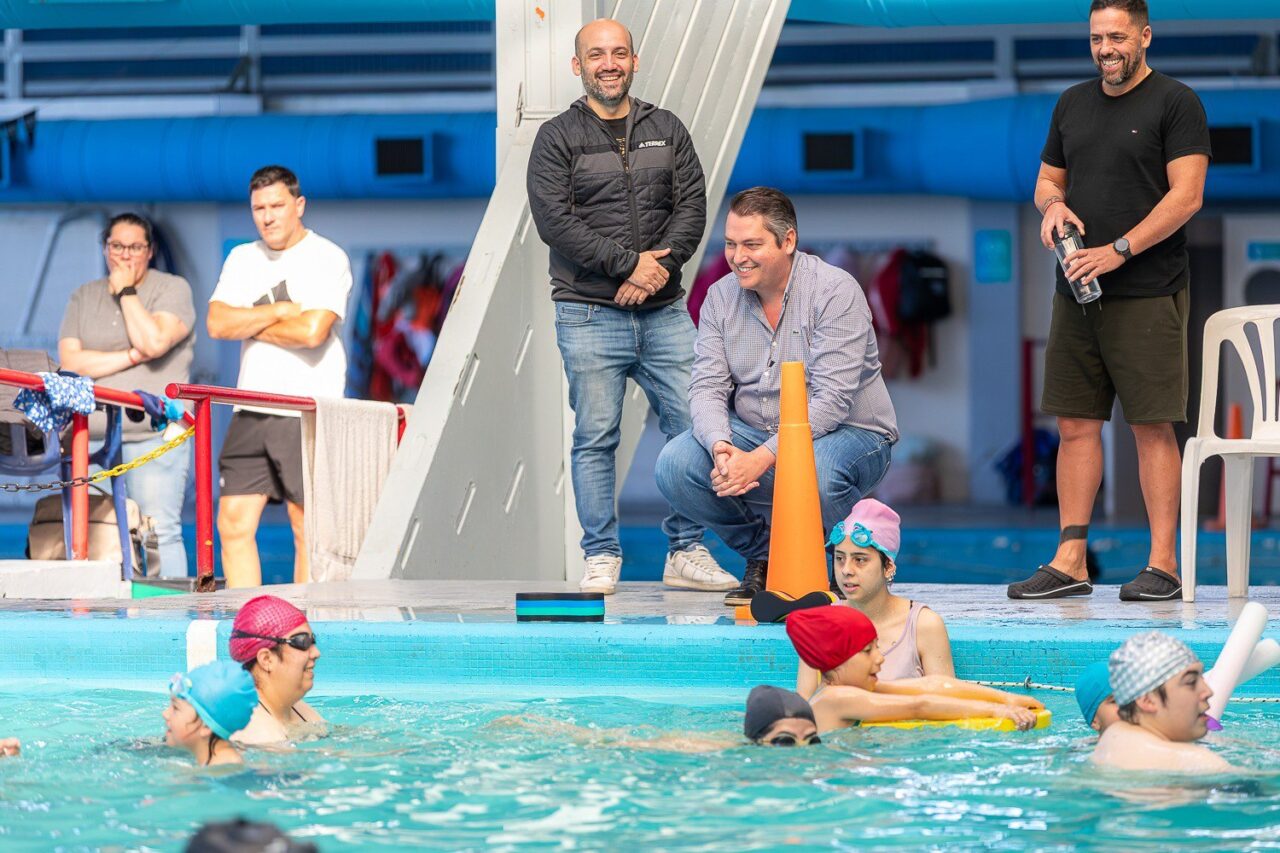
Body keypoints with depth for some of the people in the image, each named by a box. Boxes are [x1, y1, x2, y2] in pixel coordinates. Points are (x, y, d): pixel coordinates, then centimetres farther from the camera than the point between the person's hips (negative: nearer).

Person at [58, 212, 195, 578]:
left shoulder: (173, 289, 5)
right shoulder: (83, 297, 17)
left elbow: (154, 342, -13)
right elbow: (71, 362, 3)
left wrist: (126, 291, -3)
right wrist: (133, 356, -6)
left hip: (155, 436, -3)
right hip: (93, 435, 3)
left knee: (160, 532, -9)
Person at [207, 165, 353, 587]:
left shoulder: (327, 259, -2)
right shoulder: (242, 259, 15)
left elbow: (312, 331, -16)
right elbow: (218, 324, 1)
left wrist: (249, 324, -4)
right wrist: (279, 311, -7)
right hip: (251, 411, 5)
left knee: (308, 528, -3)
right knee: (234, 522, -1)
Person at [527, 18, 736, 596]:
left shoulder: (667, 131, 14)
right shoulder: (558, 138, 3)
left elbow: (692, 207, 5)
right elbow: (554, 222, -8)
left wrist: (659, 267, -12)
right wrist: (630, 262, -15)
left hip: (664, 311, 3)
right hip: (589, 315, -3)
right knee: (595, 438, -3)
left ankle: (687, 553, 5)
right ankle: (601, 559, 4)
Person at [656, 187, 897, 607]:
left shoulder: (835, 291, -17)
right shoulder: (720, 297, 1)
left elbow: (832, 399, -24)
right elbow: (707, 387, -4)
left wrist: (761, 458, -33)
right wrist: (722, 448, -27)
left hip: (848, 433, -5)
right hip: (752, 431, 5)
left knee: (814, 474, -40)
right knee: (674, 465, -19)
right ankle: (763, 556, 2)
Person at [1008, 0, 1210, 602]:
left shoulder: (1175, 103, -3)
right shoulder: (1073, 104, 17)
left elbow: (1186, 196, -10)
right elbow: (1047, 179, 24)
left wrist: (1118, 251, -17)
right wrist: (1052, 204, -1)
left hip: (1147, 296, -6)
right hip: (1077, 292, 6)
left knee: (1152, 427, -6)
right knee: (1076, 423, 4)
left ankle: (1163, 564, -3)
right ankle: (1069, 561, 7)